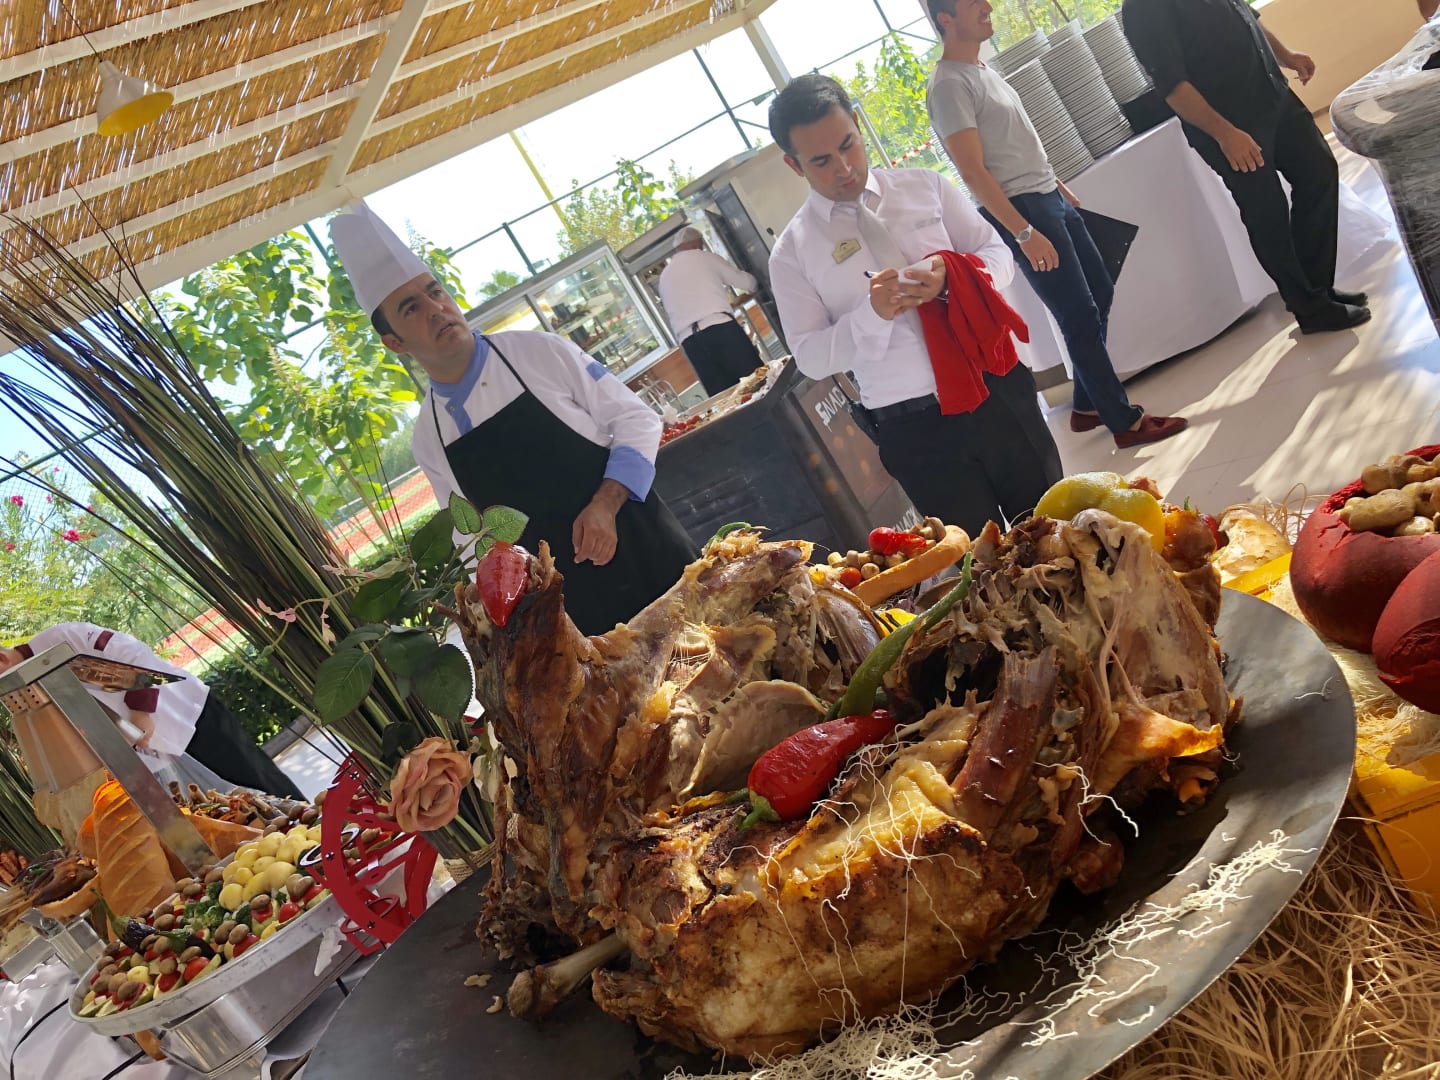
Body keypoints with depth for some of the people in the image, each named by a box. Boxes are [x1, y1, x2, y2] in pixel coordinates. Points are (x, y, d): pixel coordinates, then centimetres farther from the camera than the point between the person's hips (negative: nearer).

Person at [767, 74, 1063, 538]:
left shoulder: (926, 185, 4)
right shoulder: (792, 252, -1)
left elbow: (997, 255, 5)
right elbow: (811, 356, -3)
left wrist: (952, 278, -17)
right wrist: (872, 314, -20)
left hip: (997, 391, 2)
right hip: (913, 428, -2)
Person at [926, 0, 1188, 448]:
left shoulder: (984, 70, 14)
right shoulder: (949, 85, -15)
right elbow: (974, 172, -20)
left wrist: (1062, 188, 21)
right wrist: (1024, 233, -23)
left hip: (1051, 198, 10)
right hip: (1020, 209, -10)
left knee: (1099, 294, 15)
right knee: (1080, 317, -5)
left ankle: (1088, 406, 26)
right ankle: (1125, 422, 6)